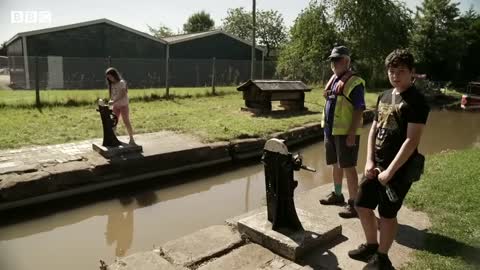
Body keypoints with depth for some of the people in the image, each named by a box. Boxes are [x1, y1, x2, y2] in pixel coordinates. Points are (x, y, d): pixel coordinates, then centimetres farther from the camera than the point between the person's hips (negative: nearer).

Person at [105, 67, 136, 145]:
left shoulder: (122, 82, -11)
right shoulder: (111, 84, 9)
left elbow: (123, 95, -21)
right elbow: (112, 95, 10)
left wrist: (114, 101, -28)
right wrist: (111, 101, -9)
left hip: (123, 105, -6)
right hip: (115, 106, 6)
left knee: (126, 122, -5)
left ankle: (131, 139, 1)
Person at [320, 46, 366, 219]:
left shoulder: (354, 82, -12)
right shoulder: (332, 80, 13)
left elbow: (359, 110, -17)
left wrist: (352, 133, -22)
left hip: (345, 132, -8)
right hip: (331, 131, 8)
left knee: (348, 167, -3)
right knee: (336, 165, 18)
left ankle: (353, 203, 7)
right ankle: (337, 195, 33)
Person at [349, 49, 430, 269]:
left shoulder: (416, 101, -13)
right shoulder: (384, 96, 9)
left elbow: (412, 141, -18)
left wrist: (390, 171, -18)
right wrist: (369, 161, 1)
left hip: (399, 169, -7)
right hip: (376, 165, 7)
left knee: (387, 214, 6)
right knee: (362, 206, 14)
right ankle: (371, 246, 35)